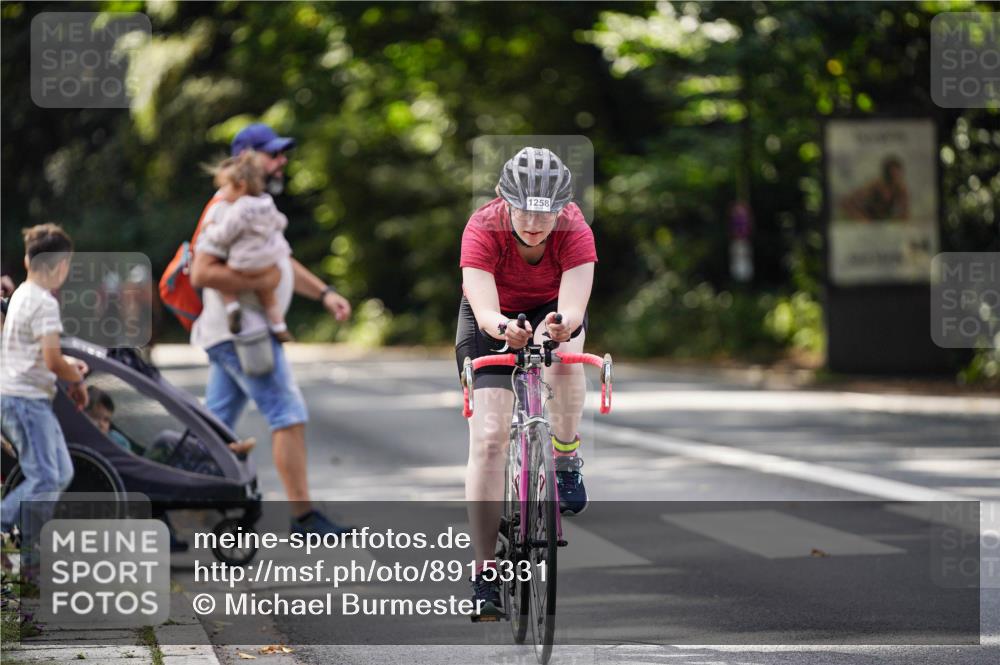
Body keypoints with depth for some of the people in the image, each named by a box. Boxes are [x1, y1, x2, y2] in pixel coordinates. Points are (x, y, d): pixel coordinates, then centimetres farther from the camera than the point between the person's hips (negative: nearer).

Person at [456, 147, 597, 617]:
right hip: (494, 320, -1)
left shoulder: (574, 230, -30)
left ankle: (567, 460, -12)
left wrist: (563, 325, -64)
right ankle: (484, 572, -9)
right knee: (488, 437, -14)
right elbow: (484, 309, -42)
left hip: (551, 311, 1)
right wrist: (502, 328, -64)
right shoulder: (483, 229, -32)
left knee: (562, 353, -37)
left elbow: (573, 308, -41)